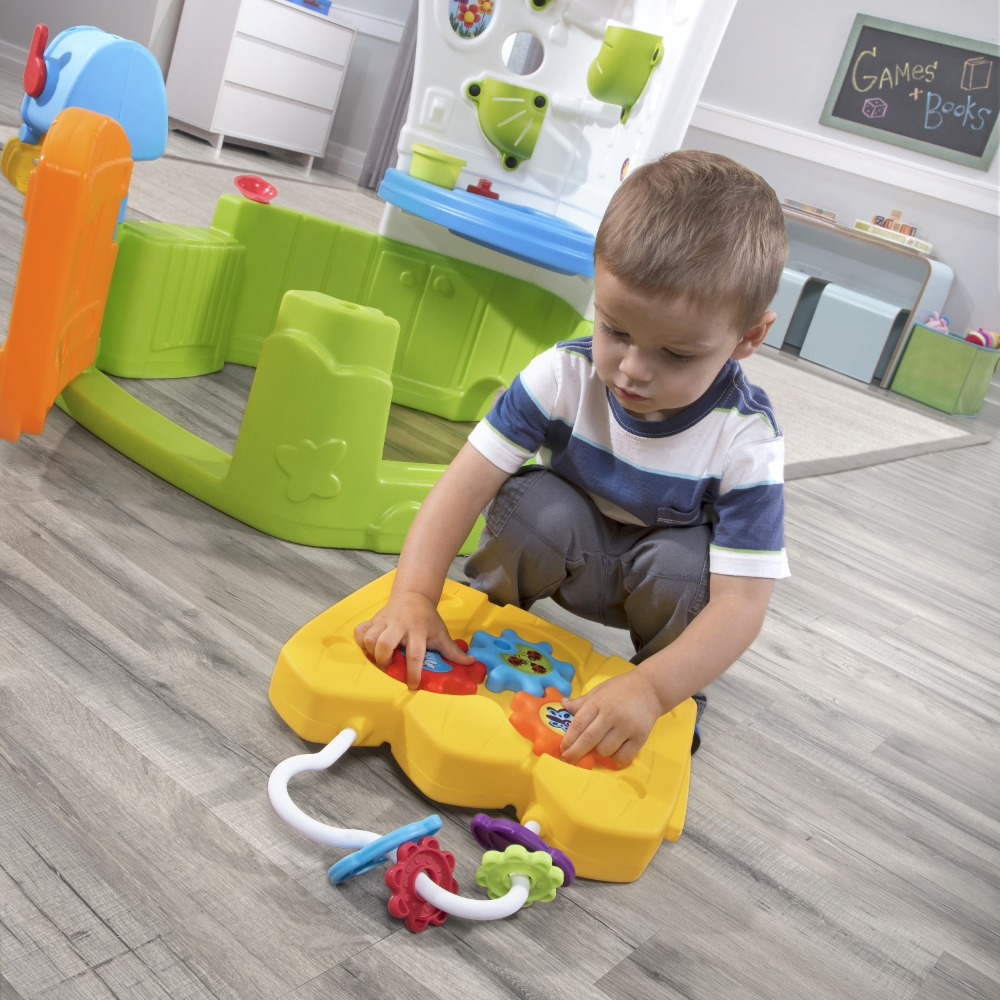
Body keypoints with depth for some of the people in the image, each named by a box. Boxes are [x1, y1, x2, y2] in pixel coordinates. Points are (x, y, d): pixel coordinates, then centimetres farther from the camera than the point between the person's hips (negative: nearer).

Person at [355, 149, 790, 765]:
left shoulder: (748, 443, -29)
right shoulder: (564, 375, -25)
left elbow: (741, 603, -34)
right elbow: (468, 482, -29)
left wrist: (649, 689, -49)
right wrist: (415, 596, -42)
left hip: (663, 578, 0)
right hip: (566, 553, 1)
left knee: (682, 561, -34)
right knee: (539, 501, -31)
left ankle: (677, 695, -4)